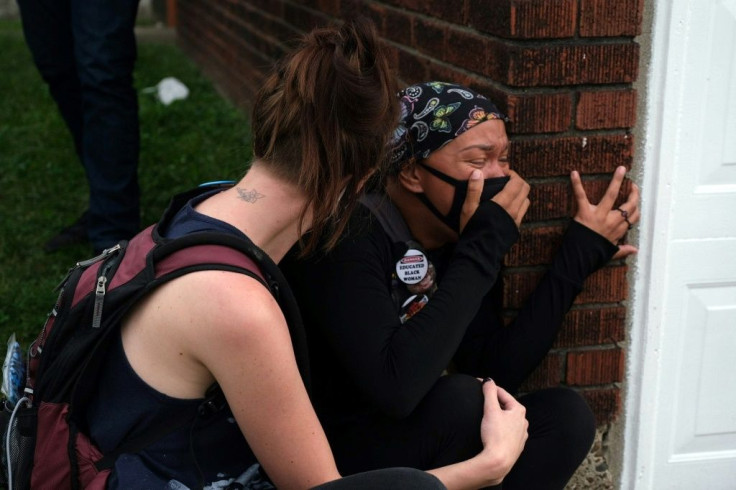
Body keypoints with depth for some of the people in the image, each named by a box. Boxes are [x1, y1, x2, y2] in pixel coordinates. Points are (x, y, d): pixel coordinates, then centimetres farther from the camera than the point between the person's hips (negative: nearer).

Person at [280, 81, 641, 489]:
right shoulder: (347, 236, -24)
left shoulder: (463, 239, -1)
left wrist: (581, 251, -5)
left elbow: (496, 373, -4)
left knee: (564, 414, -9)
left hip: (418, 446, 7)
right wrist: (484, 250, -29)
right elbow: (395, 388, -36)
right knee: (462, 400, -29)